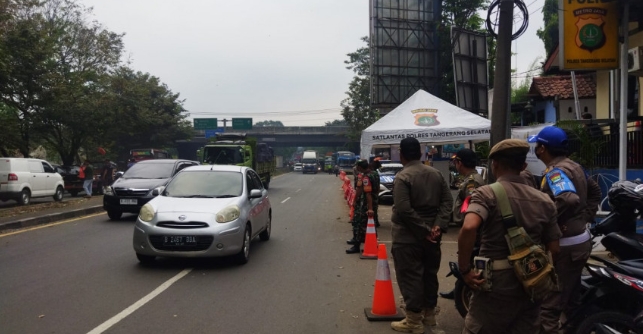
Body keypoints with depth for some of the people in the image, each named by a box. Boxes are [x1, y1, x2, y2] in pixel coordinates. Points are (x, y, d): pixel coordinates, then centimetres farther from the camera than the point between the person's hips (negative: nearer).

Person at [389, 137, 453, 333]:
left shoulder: (402, 177, -14)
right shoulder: (436, 174, 7)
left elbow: (403, 209, -24)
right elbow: (447, 201, 1)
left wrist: (423, 230, -17)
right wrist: (438, 225, -7)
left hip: (408, 237, -7)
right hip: (431, 235, 7)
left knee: (410, 277, 1)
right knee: (430, 274, 17)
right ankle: (429, 315, 30)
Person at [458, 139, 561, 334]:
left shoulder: (486, 194, -12)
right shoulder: (544, 200, 5)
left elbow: (469, 228, -30)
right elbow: (553, 248, 6)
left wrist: (465, 269, -20)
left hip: (495, 285, -5)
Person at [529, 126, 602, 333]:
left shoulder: (555, 171, -19)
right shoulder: (574, 166, 11)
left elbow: (569, 200, -36)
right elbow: (595, 191, 24)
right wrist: (587, 216, 17)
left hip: (565, 245, -10)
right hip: (580, 239, 10)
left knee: (549, 305, -6)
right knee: (571, 299, 22)